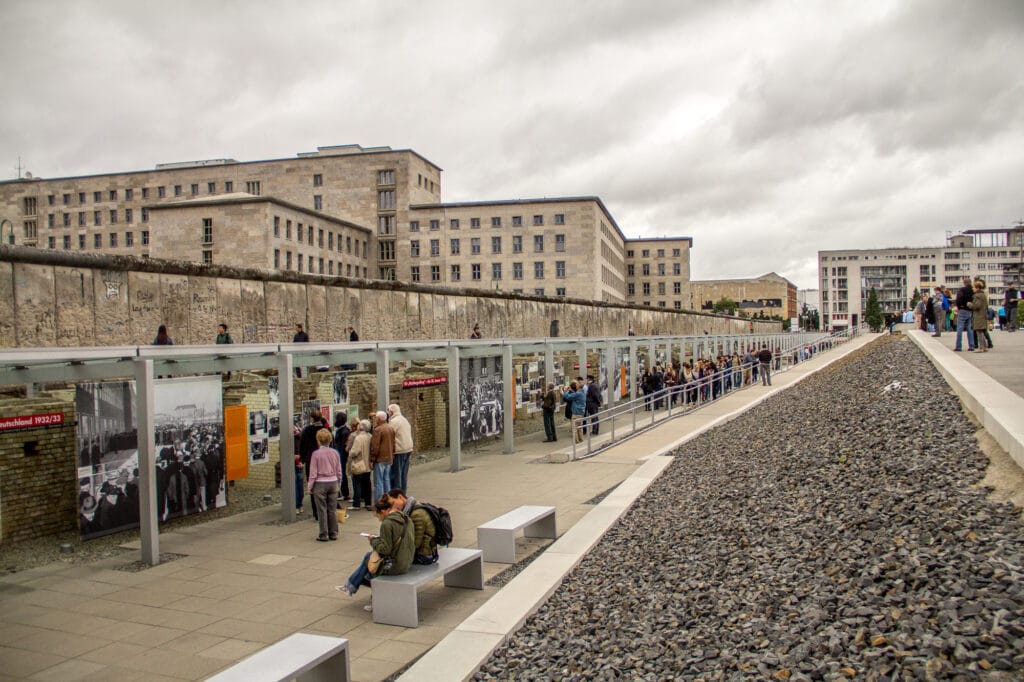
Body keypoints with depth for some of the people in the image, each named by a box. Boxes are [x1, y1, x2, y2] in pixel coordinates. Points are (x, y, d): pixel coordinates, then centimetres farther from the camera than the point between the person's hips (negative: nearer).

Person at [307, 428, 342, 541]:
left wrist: (310, 486, 2)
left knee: (322, 510, 4)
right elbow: (339, 471, 7)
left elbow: (313, 472, -8)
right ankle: (333, 533, 15)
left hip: (320, 483, -4)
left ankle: (324, 535, 7)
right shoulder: (335, 453, 0)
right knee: (332, 510, 11)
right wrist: (338, 482, 20)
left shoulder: (316, 453, -11)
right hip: (333, 482, 4)